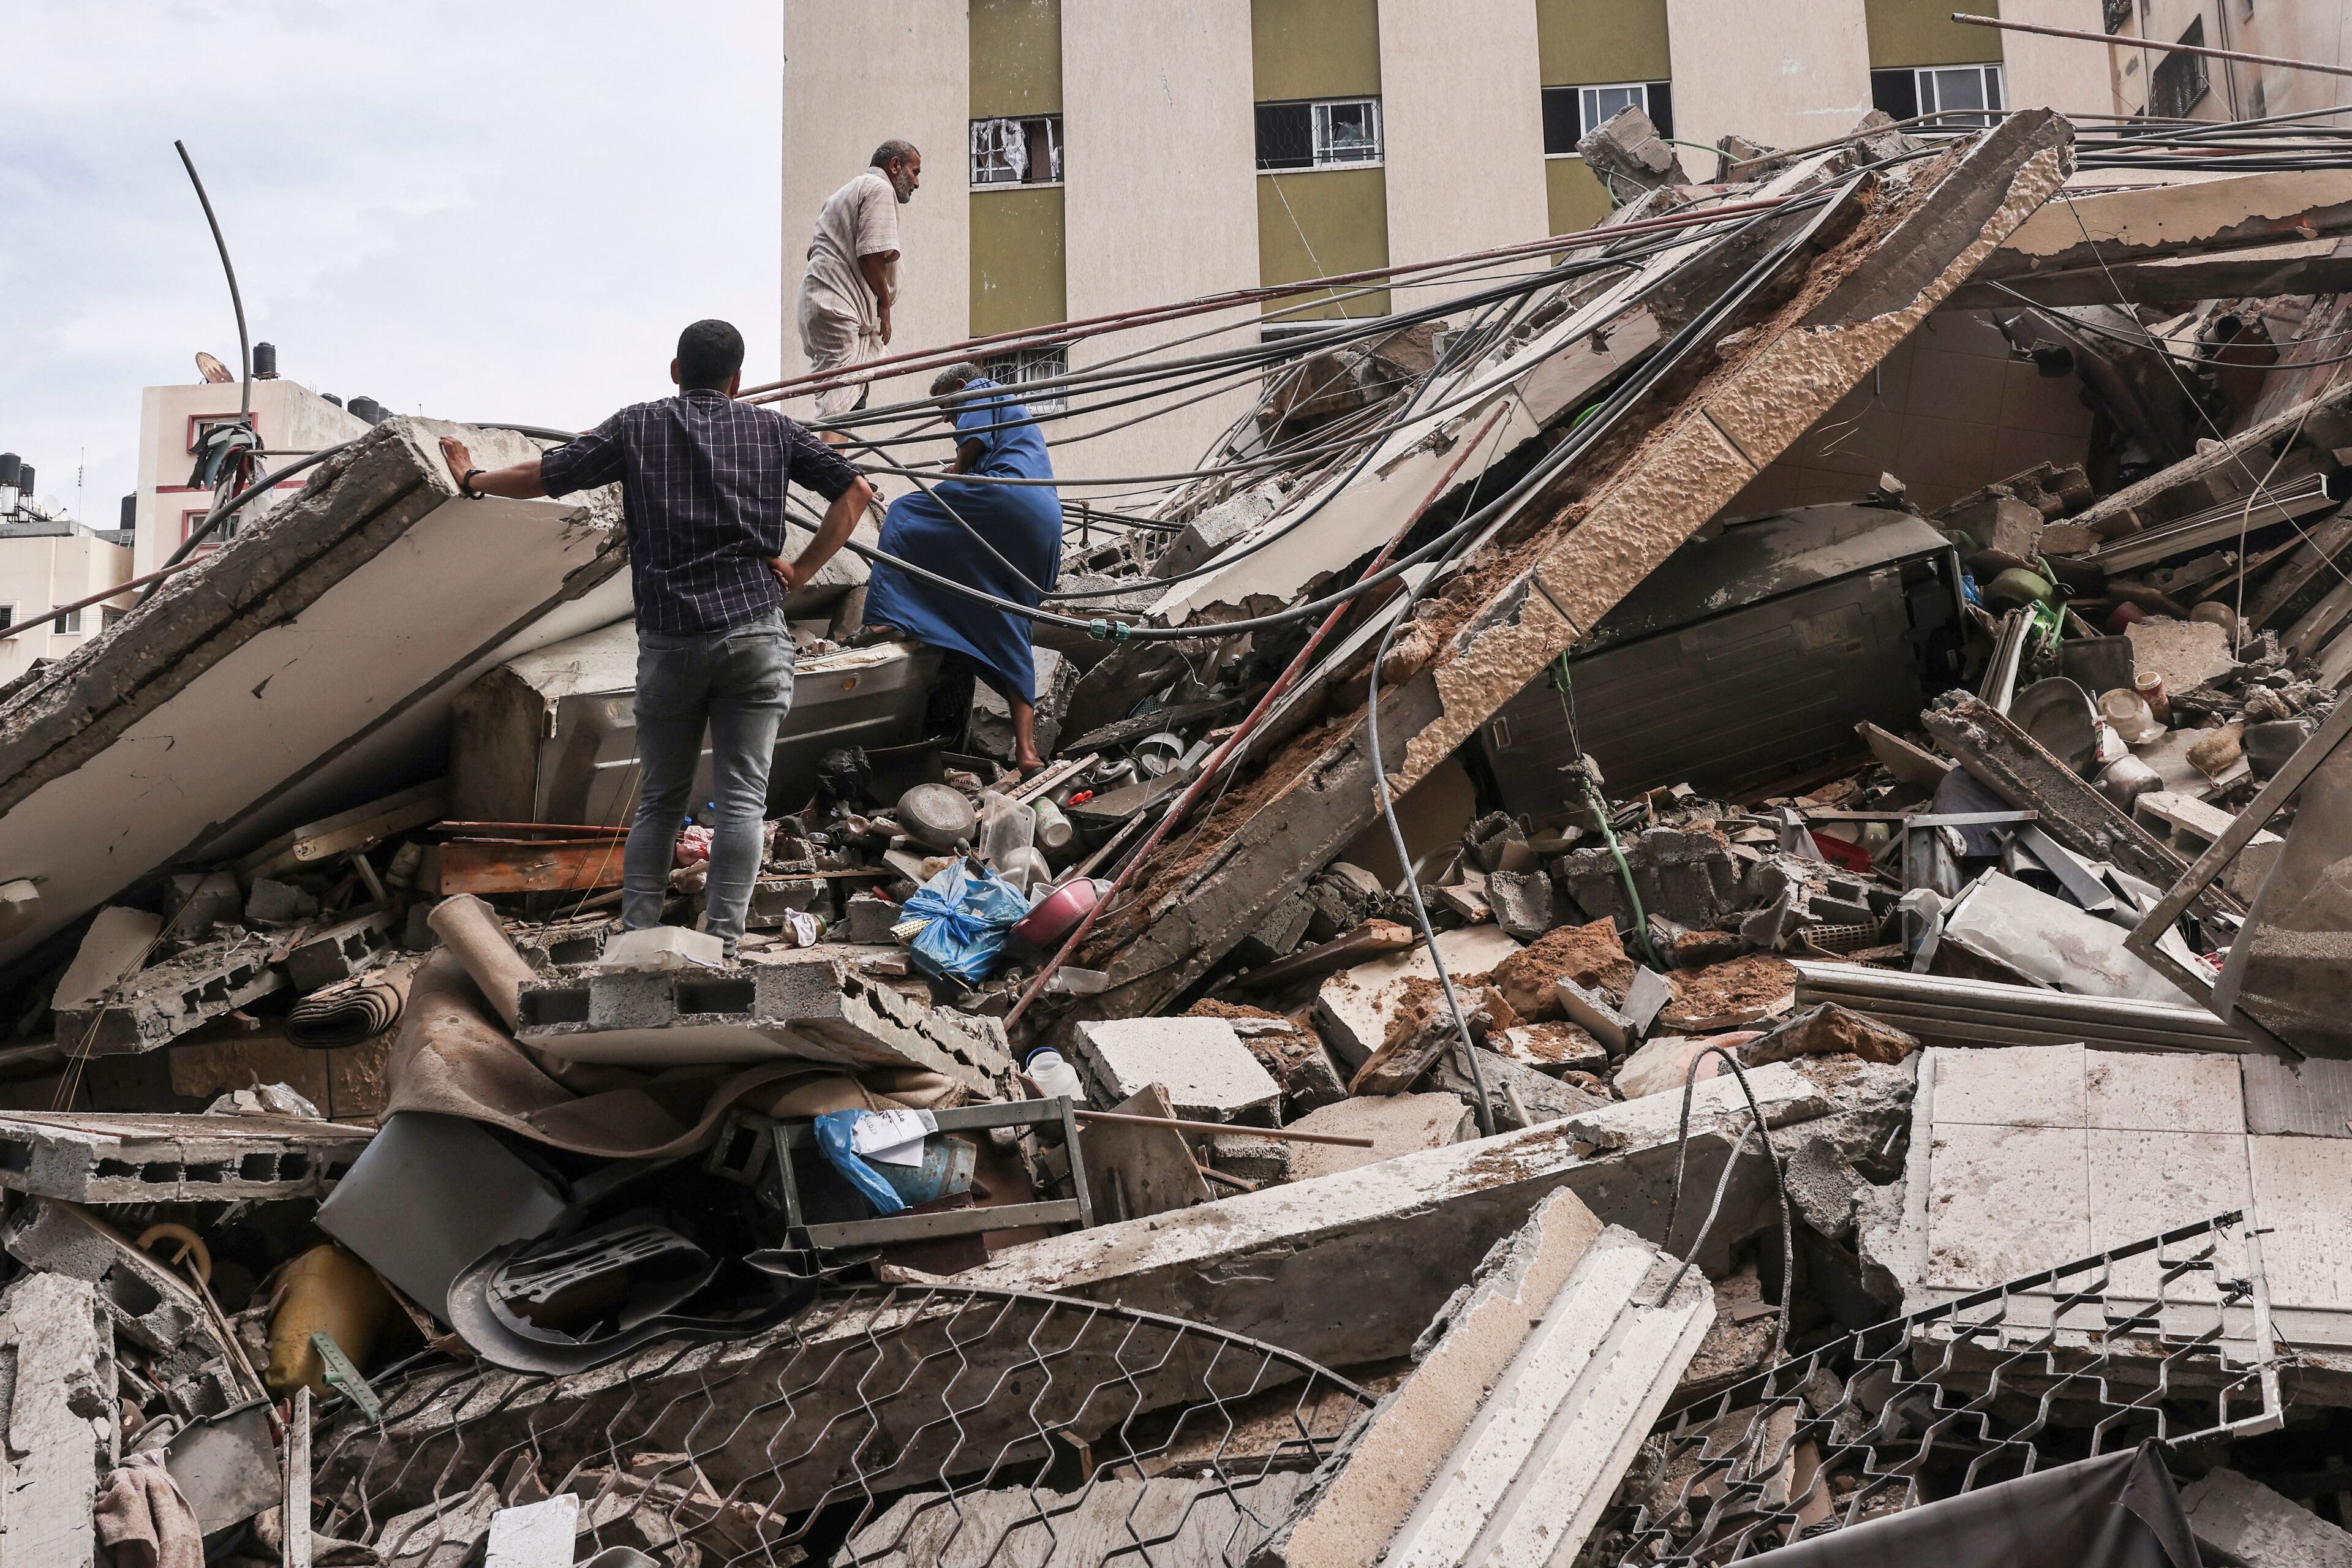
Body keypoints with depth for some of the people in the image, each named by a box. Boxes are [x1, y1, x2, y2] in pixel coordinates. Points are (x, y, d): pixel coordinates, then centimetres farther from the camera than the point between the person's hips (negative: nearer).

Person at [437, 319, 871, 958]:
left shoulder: (637, 427, 10)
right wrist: (801, 570, 10)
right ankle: (719, 948, -5)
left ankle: (636, 942, 11)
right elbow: (855, 492, 10)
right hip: (756, 634, -1)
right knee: (741, 801, -1)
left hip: (668, 642, 1)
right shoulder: (771, 428, 12)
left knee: (660, 801, 12)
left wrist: (473, 479, 30)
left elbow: (543, 476, 12)